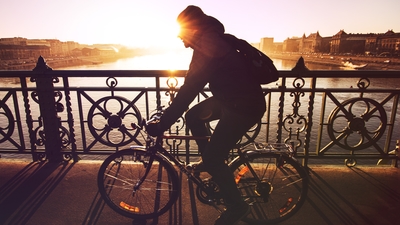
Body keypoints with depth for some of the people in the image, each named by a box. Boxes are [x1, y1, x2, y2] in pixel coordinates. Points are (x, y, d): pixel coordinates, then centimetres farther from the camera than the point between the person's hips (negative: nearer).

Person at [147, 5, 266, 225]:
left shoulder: (208, 51, -24)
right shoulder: (211, 41, 8)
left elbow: (188, 92, -27)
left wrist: (161, 125, -20)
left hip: (245, 106, -10)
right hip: (231, 97, 10)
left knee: (212, 158, -6)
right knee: (193, 116, 15)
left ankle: (236, 206, 16)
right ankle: (212, 165, 27)